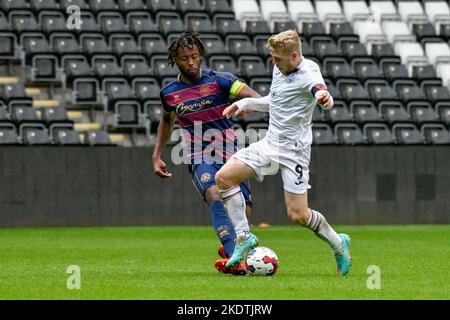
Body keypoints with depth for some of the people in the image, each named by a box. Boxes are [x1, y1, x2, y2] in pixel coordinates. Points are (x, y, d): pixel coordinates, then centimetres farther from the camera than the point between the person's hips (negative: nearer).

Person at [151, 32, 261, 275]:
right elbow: (167, 121, 28)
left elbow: (256, 98, -16)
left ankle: (228, 249, 29)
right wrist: (156, 155, 22)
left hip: (229, 155, 0)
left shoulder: (220, 80, -3)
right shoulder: (169, 93, 7)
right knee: (215, 196, -30)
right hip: (199, 158, 0)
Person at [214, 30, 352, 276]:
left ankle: (338, 243, 17)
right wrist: (245, 103, 19)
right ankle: (244, 237, 2)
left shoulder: (308, 72, -16)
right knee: (224, 176, -6)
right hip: (270, 143, 8)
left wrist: (324, 97, -62)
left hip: (294, 150, -8)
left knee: (298, 215, -10)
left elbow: (320, 91, -39)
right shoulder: (279, 69, 8)